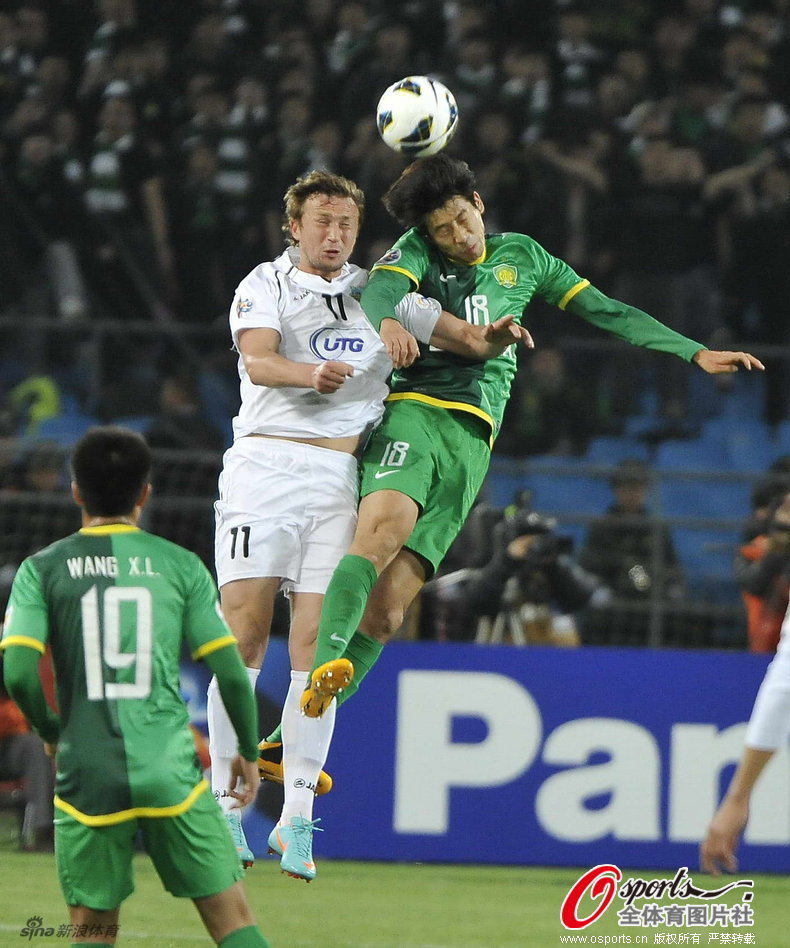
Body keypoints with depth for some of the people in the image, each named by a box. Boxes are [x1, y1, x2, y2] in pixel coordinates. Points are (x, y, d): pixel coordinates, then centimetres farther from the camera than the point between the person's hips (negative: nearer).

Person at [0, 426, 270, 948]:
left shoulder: (43, 570, 2)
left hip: (87, 774, 1)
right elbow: (231, 673, 1)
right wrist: (249, 752, 17)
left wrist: (53, 732, 11)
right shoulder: (180, 566, 3)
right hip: (171, 775, 0)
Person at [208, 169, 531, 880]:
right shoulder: (267, 285, 6)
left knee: (314, 641, -6)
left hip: (340, 472, 2)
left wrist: (495, 337, -10)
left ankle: (296, 819, -5)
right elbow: (257, 360, -13)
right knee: (244, 633, -9)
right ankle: (224, 801, -3)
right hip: (265, 459, -2)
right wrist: (311, 373, -34)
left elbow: (467, 340, 15)